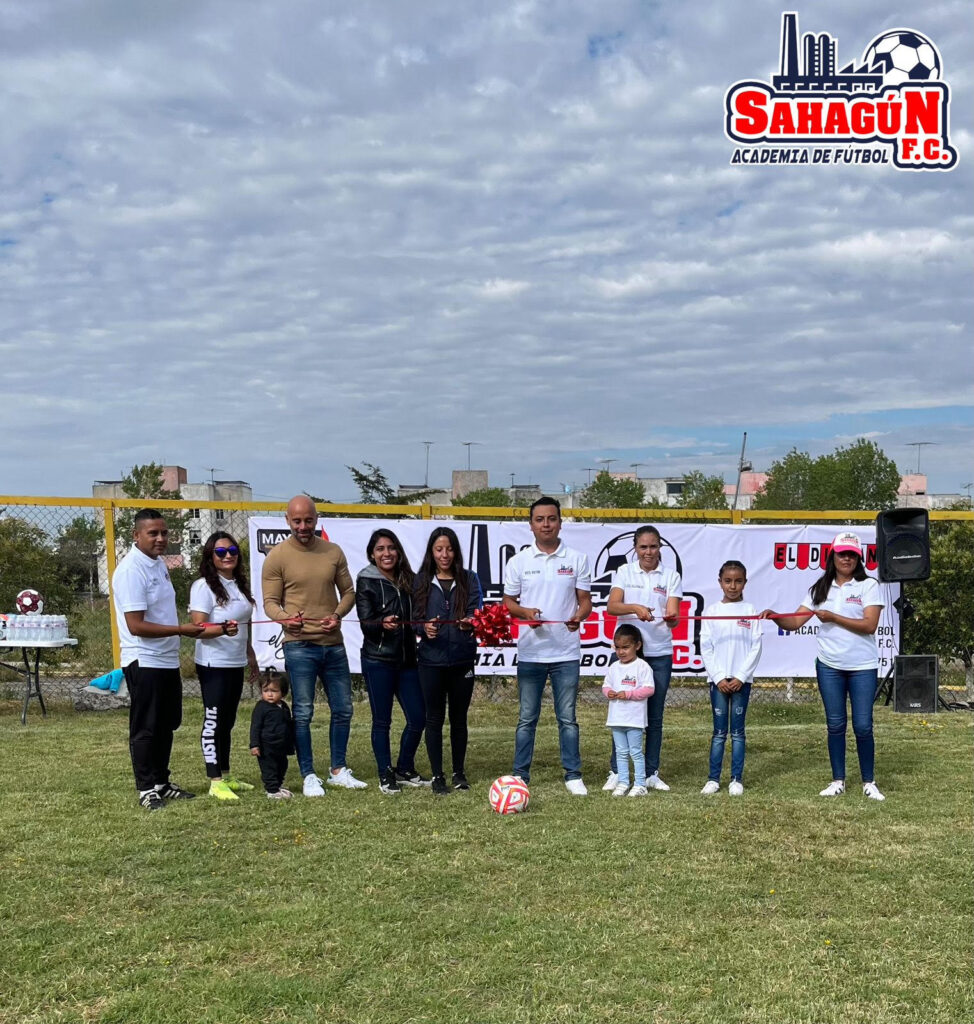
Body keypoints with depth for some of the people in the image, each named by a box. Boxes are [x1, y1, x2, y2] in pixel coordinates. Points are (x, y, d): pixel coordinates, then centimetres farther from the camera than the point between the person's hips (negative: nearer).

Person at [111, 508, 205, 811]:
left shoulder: (159, 563, 10)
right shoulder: (131, 570, -18)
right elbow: (136, 625, -23)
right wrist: (180, 630, -22)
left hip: (168, 660, 9)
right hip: (144, 662, -9)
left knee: (167, 724, 16)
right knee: (145, 728, 1)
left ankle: (161, 782, 26)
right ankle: (146, 789, 10)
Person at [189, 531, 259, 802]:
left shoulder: (240, 584, 12)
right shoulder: (203, 586, -11)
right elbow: (199, 628, -17)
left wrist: (250, 655, 23)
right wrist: (222, 630, -35)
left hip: (236, 664, 7)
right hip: (213, 665, -7)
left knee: (227, 722, 14)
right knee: (213, 721, -4)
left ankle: (226, 777, 21)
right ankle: (215, 782, 0)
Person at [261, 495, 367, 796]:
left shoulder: (334, 552, 6)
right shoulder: (277, 556, -4)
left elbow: (348, 592, 10)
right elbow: (270, 602, -5)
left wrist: (338, 615, -9)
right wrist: (285, 618, -26)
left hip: (334, 644, 4)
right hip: (299, 645, -4)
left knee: (343, 709, 11)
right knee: (303, 712, 0)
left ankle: (338, 771, 26)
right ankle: (308, 776, 12)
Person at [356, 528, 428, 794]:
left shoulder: (408, 580, 11)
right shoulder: (366, 582, -3)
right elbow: (365, 623, -10)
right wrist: (383, 623, -29)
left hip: (407, 659, 5)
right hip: (378, 660, -5)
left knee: (418, 717, 4)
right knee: (382, 720, 2)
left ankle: (405, 770, 21)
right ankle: (386, 775, 13)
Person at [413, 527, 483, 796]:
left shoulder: (469, 579, 5)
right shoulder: (421, 581, 5)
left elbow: (476, 611, -5)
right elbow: (414, 618, 2)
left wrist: (470, 622, -28)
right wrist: (424, 628, -19)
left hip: (462, 659, 1)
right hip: (431, 659, -1)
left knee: (459, 717, 10)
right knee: (434, 717, 4)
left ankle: (459, 773, 23)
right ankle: (437, 775, 13)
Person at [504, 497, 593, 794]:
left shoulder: (576, 559, 4)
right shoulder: (519, 561, 4)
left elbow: (585, 600, 4)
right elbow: (507, 602, 8)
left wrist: (579, 616, -18)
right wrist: (525, 612, -13)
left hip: (566, 652, 0)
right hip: (530, 652, 1)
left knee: (567, 718, 5)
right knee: (527, 718, 7)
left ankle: (573, 775, 15)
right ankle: (520, 775, 16)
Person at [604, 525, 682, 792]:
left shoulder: (671, 576, 2)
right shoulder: (624, 572, 2)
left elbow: (673, 615, -10)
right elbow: (612, 606, -12)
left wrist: (672, 618, -33)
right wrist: (635, 607, -31)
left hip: (659, 653, 1)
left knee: (655, 716, 8)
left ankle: (652, 773, 18)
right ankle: (616, 772, 11)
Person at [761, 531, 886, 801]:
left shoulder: (868, 585, -4)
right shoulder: (820, 588, 6)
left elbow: (869, 625, -15)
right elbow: (795, 622, 1)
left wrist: (833, 617, -17)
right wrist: (776, 616, -19)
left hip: (863, 667, -3)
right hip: (829, 666, 3)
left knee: (863, 726, -1)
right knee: (835, 725, 8)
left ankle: (869, 782, 14)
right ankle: (838, 781, 19)